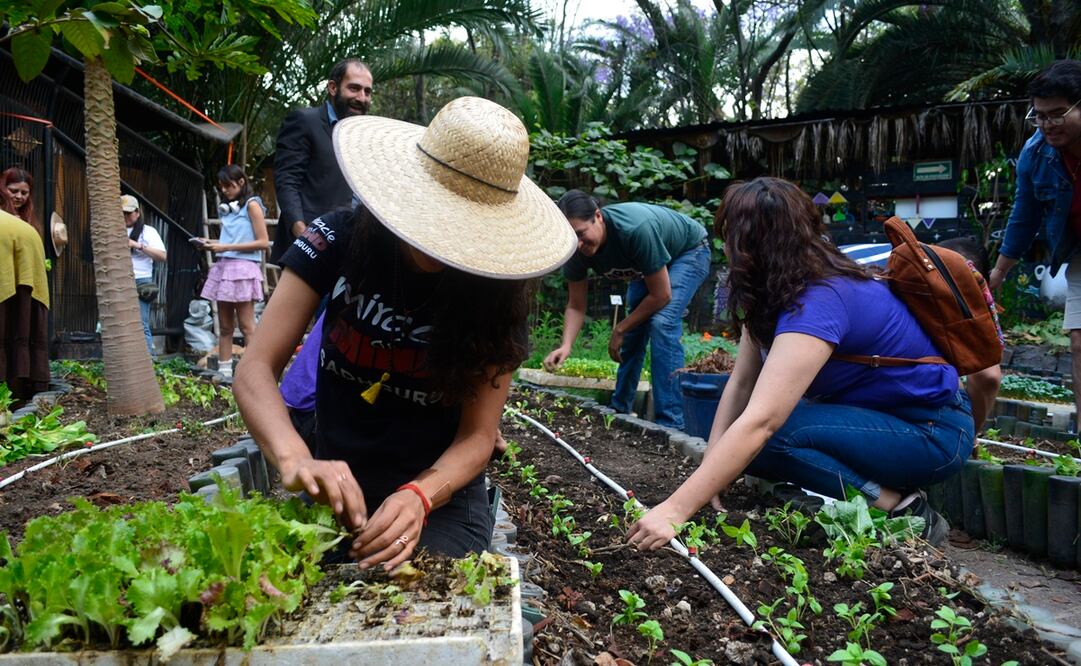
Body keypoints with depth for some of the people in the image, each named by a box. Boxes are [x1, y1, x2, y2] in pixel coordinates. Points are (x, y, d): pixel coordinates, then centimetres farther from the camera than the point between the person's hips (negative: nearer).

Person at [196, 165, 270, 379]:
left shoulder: (251, 205, -2)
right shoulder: (227, 208, 20)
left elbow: (263, 242, -10)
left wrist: (226, 247, -12)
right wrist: (213, 244, 4)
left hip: (243, 268, -7)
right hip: (223, 266, 7)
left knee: (247, 326, -8)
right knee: (224, 327, 6)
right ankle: (224, 373, 8)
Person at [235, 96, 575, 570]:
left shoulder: (496, 290, -14)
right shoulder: (338, 240, -13)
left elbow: (478, 435, -14)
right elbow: (257, 368, -16)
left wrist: (420, 496, -36)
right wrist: (295, 459, -36)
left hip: (441, 496, -1)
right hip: (336, 489, 2)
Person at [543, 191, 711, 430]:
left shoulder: (636, 229, -42)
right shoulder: (576, 250, -23)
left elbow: (661, 296, -31)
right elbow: (576, 306, -13)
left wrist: (619, 331, -21)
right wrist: (566, 345, -31)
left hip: (689, 250, -6)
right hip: (645, 264, 7)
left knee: (662, 322, -24)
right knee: (634, 329, 3)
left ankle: (670, 423, -22)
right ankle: (619, 409, 22)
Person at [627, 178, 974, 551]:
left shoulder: (819, 302, -30)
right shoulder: (775, 292, 0)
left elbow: (759, 422, -38)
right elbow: (740, 384, -5)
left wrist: (675, 510, -41)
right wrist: (709, 474, -16)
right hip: (876, 415, 9)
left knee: (765, 439, -27)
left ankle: (902, 512, -14)